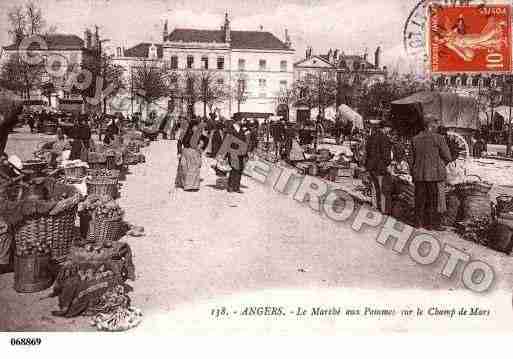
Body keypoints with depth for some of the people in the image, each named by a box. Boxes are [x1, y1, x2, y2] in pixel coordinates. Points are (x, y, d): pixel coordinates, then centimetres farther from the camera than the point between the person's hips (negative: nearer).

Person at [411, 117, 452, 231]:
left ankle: (419, 223, 18)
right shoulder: (438, 138, -8)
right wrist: (441, 165, 14)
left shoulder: (415, 139, 5)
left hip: (418, 174, 4)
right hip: (433, 173, -4)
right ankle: (432, 224, 9)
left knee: (420, 199, 11)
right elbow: (447, 157, -3)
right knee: (432, 199, 4)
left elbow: (414, 157, 7)